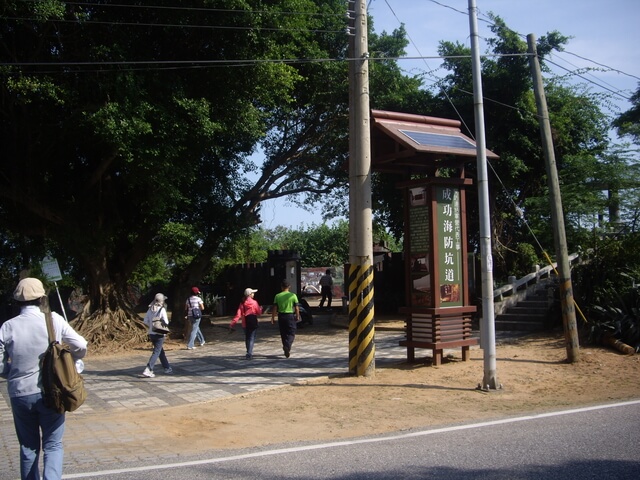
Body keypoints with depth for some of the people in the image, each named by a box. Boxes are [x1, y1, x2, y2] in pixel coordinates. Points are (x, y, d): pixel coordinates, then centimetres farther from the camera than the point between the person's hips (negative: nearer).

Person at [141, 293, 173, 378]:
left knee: (161, 351, 19)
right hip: (159, 334, -6)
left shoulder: (150, 309, 3)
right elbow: (166, 322, -13)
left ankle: (167, 368, 31)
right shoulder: (162, 309, -13)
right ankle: (147, 370, -13)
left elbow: (145, 321, 5)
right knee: (156, 352, -3)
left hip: (151, 333, 6)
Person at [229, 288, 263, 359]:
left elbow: (238, 314, -8)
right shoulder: (254, 302, -8)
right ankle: (249, 354, -15)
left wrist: (232, 323, -9)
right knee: (252, 338, -2)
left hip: (245, 324, 4)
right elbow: (259, 313, -2)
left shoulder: (242, 303, 0)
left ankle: (249, 353, 29)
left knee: (247, 338, 18)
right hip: (253, 323, -4)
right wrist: (260, 308, 19)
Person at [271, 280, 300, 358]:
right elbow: (296, 308, -4)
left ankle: (286, 350, 21)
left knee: (283, 334, 14)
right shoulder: (293, 295, -5)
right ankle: (287, 346, -20)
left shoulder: (277, 296, -1)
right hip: (290, 316, -2)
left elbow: (274, 308, -2)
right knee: (291, 333, 4)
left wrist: (273, 318, 5)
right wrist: (297, 316, 9)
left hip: (281, 316, 2)